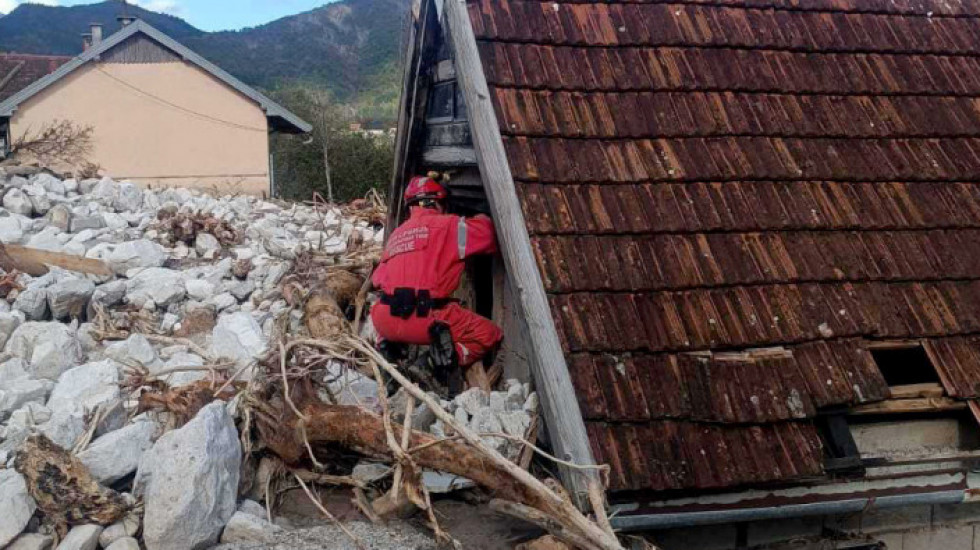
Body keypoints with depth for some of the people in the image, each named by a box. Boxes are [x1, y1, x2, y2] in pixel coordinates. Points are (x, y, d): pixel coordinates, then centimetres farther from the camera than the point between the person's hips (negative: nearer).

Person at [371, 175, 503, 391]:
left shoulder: (395, 234, 21)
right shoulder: (447, 225, 4)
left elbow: (377, 278, 19)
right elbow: (491, 235, 6)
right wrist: (484, 220, 27)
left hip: (385, 322, 6)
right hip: (426, 321, -6)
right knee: (490, 335, 7)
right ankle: (438, 364, -11)